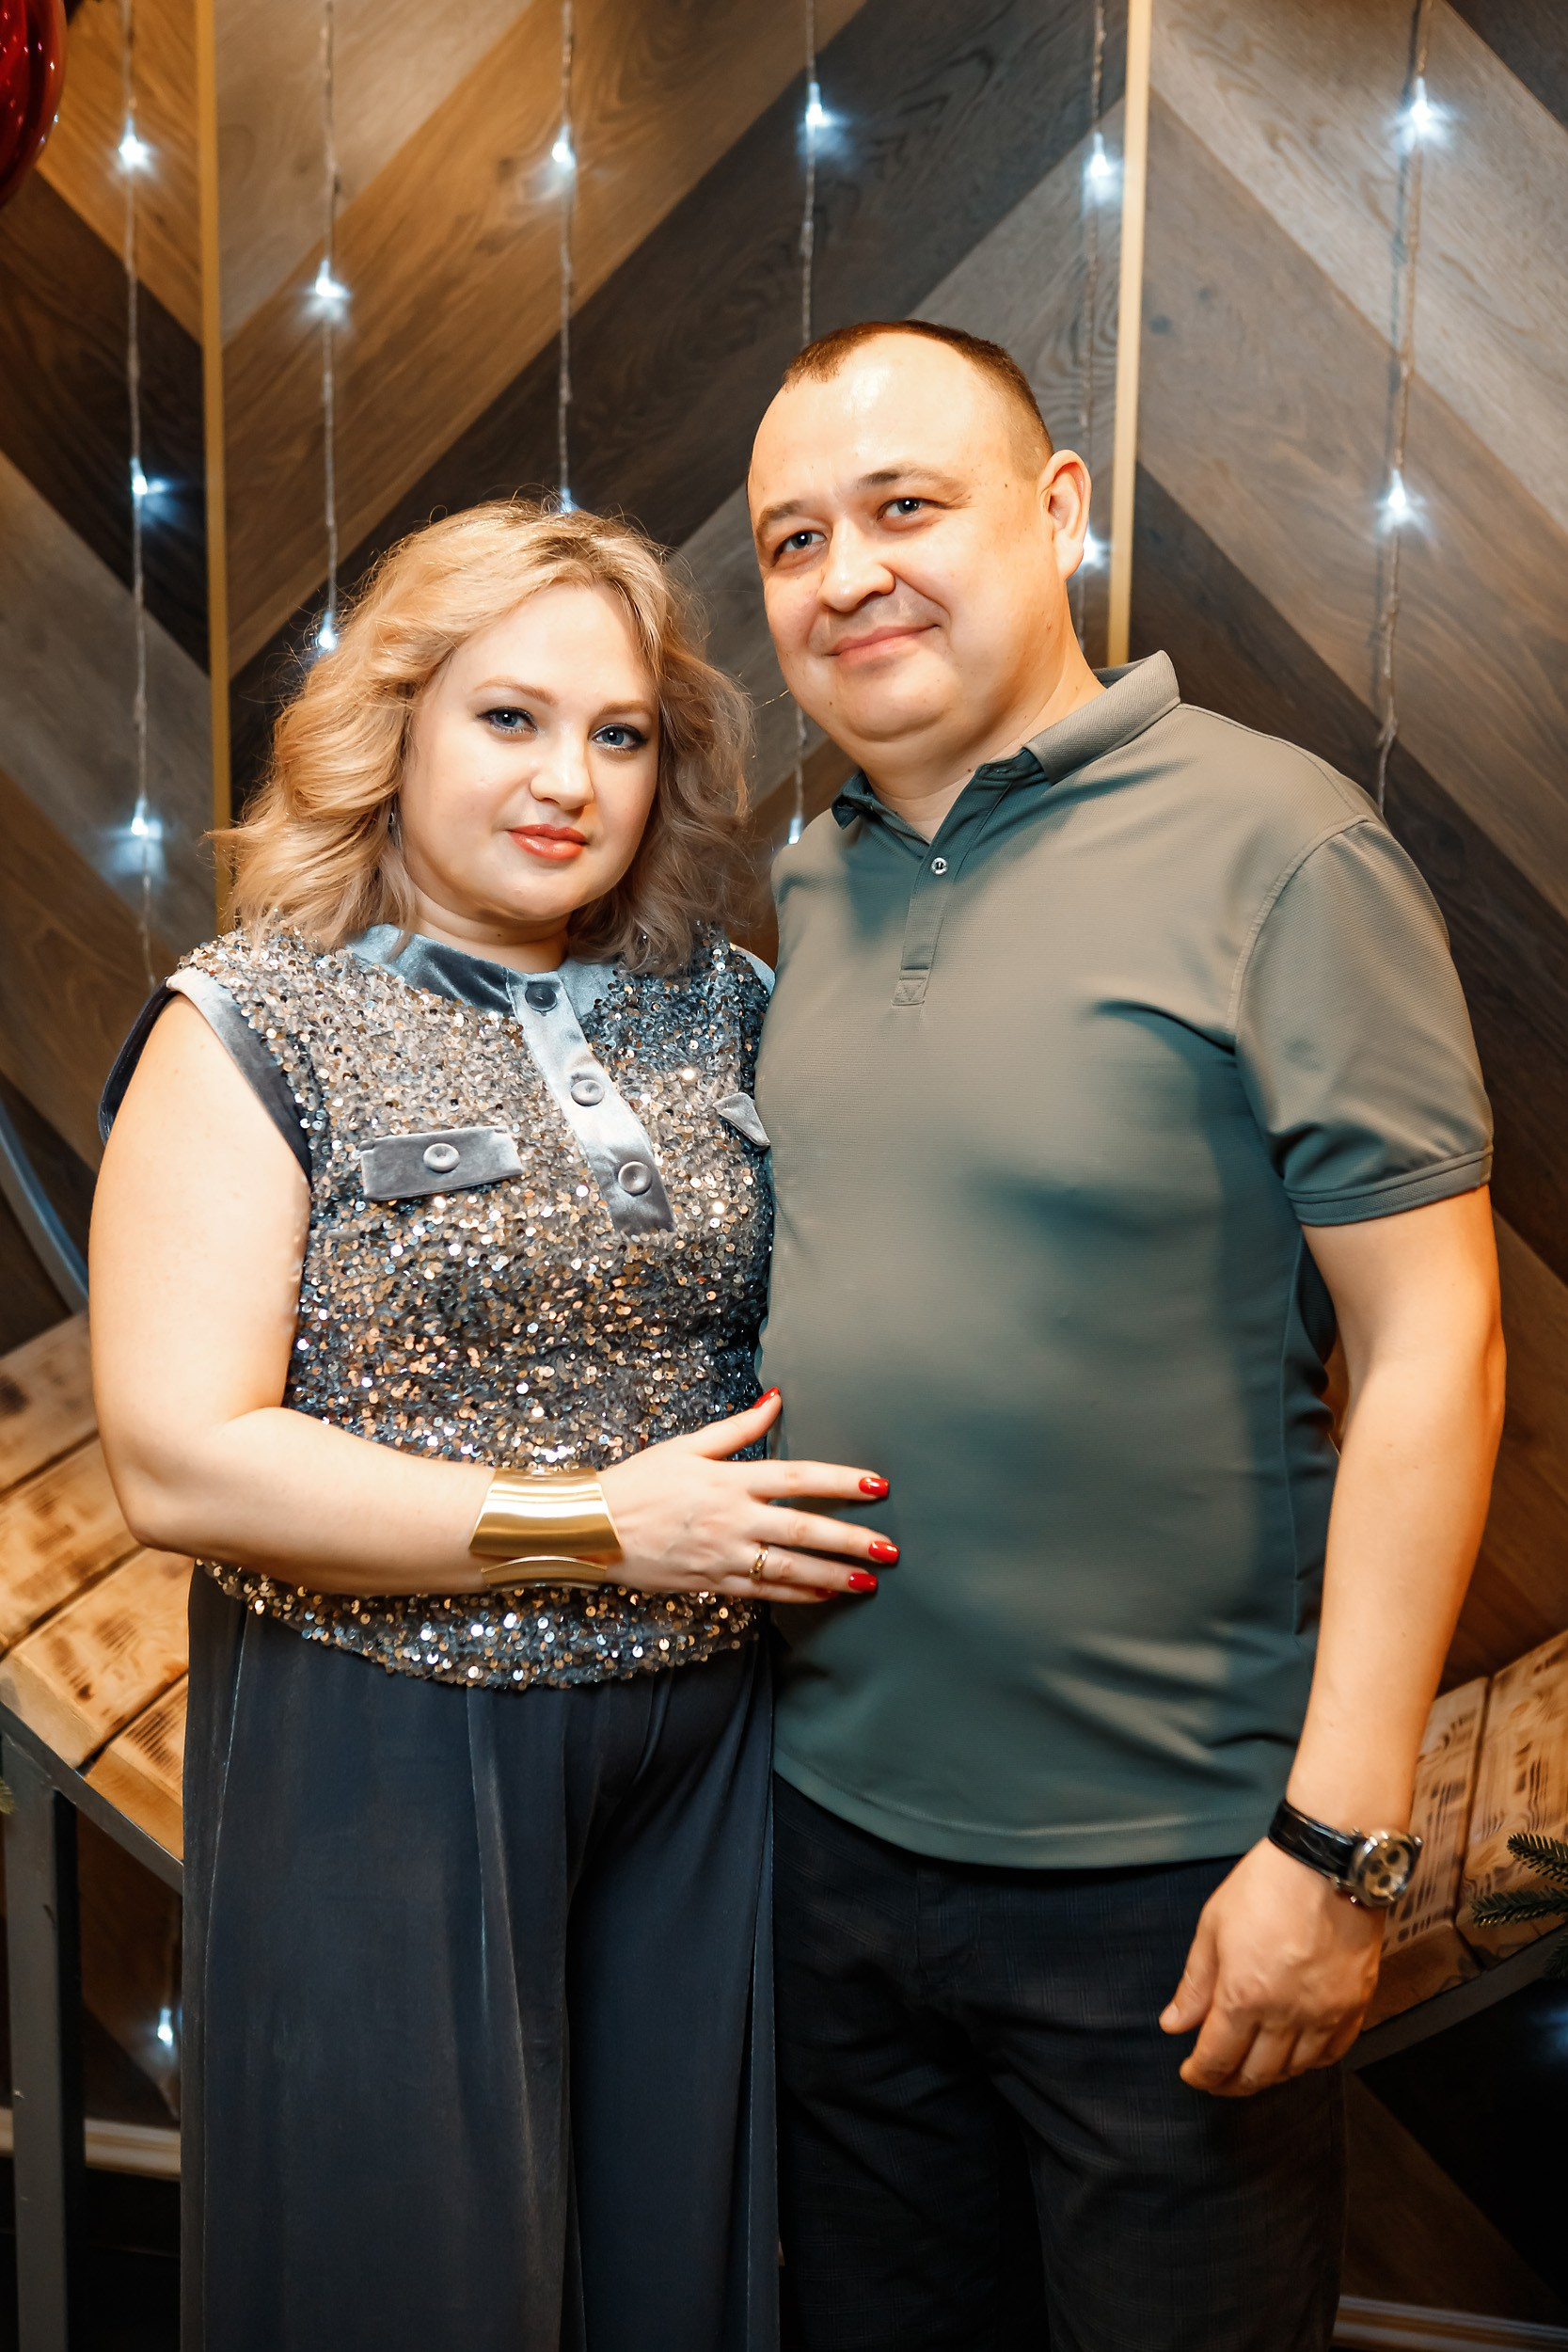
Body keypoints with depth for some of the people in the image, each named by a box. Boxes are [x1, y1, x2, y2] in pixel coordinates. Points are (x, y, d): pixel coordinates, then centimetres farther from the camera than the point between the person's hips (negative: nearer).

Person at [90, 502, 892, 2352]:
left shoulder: (722, 1012, 5)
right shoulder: (258, 1026, -8)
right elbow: (177, 1465, -16)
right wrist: (596, 1525, -17)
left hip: (705, 1755, 4)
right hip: (381, 1761, -4)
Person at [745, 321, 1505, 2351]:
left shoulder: (1266, 840, -13)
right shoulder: (804, 886, 6)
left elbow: (1430, 1345, -15)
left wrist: (1338, 1838, -17)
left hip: (1163, 1865, -5)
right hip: (832, 1824, 6)